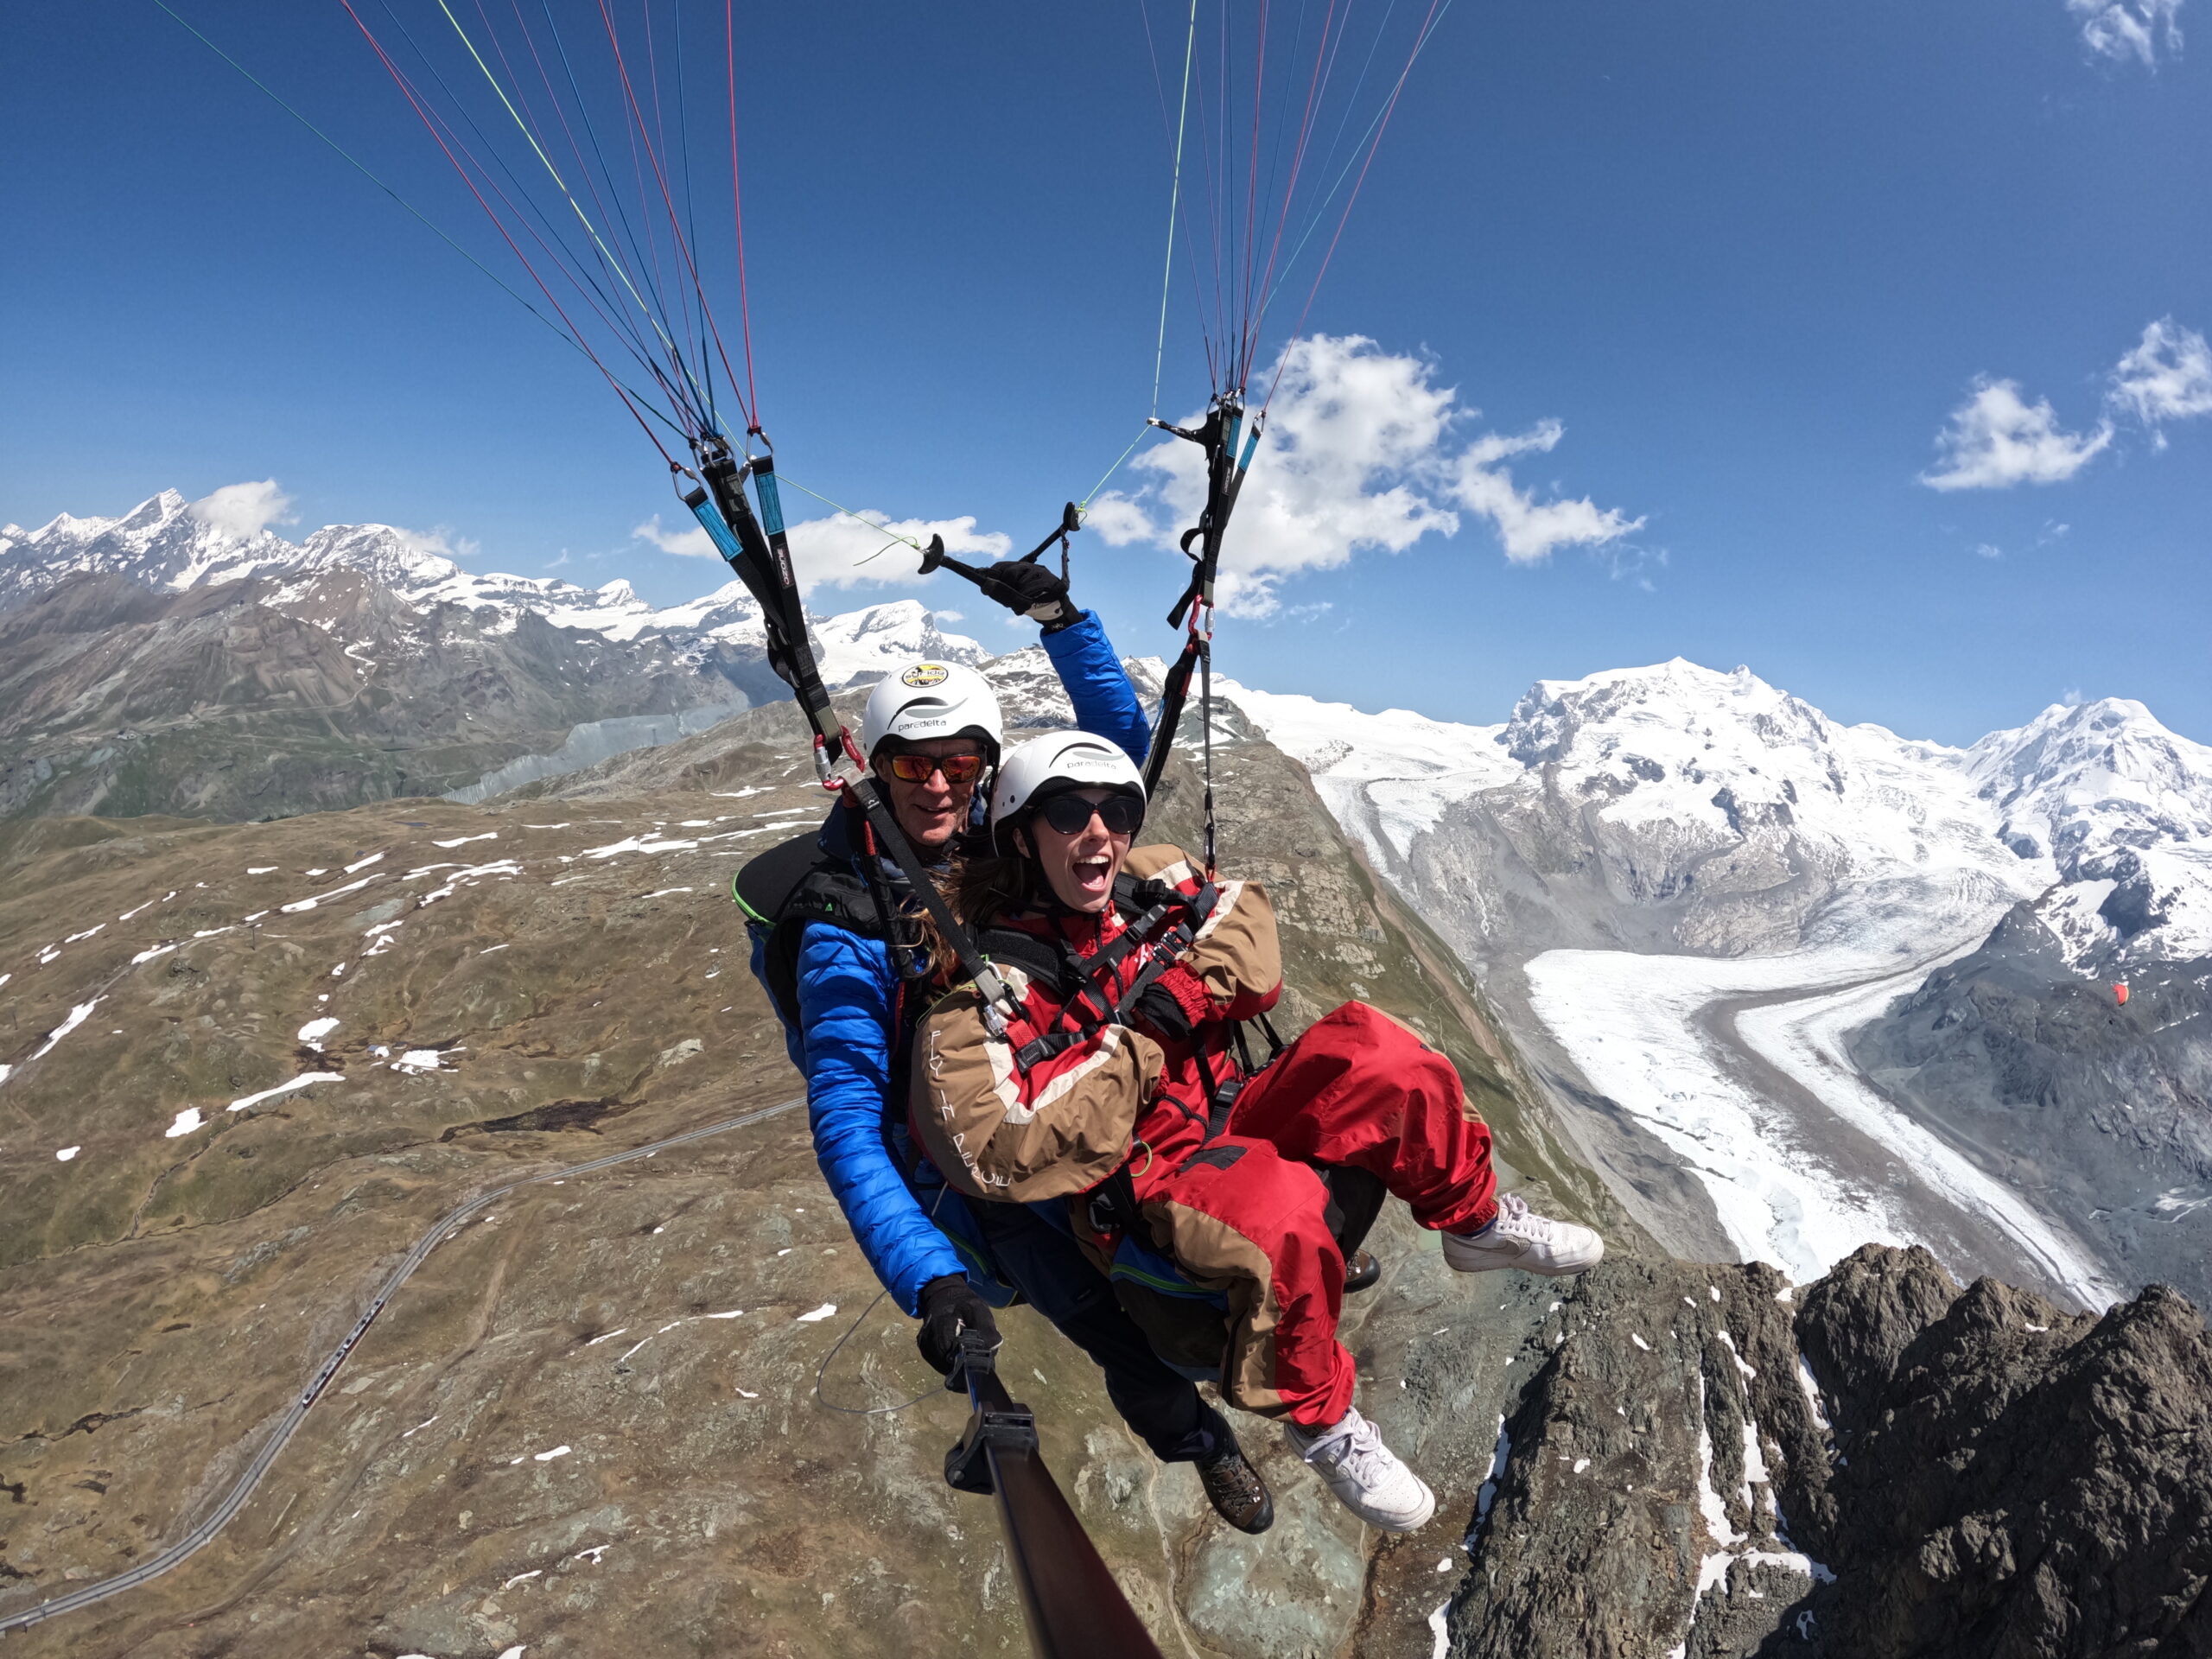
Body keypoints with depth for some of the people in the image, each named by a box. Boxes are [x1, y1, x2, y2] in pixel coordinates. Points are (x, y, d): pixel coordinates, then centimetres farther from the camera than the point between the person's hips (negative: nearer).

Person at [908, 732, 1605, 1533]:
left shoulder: (1150, 888, 0)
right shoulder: (984, 986, -16)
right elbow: (994, 1156, -25)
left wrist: (1183, 988, -14)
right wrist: (1134, 1046, -23)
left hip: (1234, 1124, 6)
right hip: (1139, 1189, -5)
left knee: (1373, 1049, -15)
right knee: (1282, 1207, -35)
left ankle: (1475, 1221, 10)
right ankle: (1317, 1416, -6)